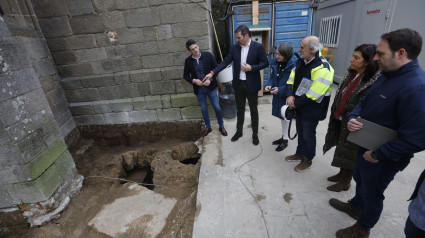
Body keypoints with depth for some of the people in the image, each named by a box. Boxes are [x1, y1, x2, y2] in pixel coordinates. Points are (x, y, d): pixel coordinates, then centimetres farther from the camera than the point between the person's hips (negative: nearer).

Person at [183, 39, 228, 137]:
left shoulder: (208, 55, -7)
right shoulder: (188, 60, -2)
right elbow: (186, 75, 6)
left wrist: (210, 79, -16)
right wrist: (193, 80, -13)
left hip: (211, 87, -1)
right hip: (199, 89, 2)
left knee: (217, 107, 4)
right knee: (204, 109, 13)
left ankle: (221, 126, 25)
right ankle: (208, 127, 33)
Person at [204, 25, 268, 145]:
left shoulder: (258, 47, -8)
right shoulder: (235, 48, 2)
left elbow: (265, 63, -5)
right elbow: (225, 62, 0)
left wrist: (251, 68, -19)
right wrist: (212, 73, -9)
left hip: (251, 84, -3)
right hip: (238, 84, 3)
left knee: (254, 110, 10)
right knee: (240, 110, 16)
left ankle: (255, 134, 27)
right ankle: (239, 131, 34)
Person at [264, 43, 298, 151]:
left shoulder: (294, 64, -22)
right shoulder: (275, 63, -3)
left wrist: (280, 90, -26)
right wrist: (269, 85, -13)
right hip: (278, 95, 6)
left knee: (286, 117, 10)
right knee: (282, 116, 20)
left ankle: (285, 140, 29)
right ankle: (283, 136, 40)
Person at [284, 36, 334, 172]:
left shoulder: (322, 68, -24)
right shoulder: (302, 61, 2)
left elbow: (313, 94, -28)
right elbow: (291, 79, 3)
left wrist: (296, 103, -19)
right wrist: (290, 95, -13)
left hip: (311, 110, -8)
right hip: (300, 106, 8)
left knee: (308, 135, 9)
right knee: (300, 131, 22)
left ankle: (307, 160, 32)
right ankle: (299, 154, 43)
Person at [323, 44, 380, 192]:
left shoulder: (374, 82, -22)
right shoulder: (351, 74, 4)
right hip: (340, 119, 8)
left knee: (349, 153, 9)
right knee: (342, 149, 22)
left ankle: (346, 182, 30)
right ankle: (341, 174, 43)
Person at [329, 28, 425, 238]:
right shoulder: (387, 76, 0)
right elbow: (364, 102, 11)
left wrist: (378, 154, -22)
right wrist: (352, 118, -10)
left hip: (383, 158, -8)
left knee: (372, 193, 15)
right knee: (360, 179, 29)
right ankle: (356, 206, 56)